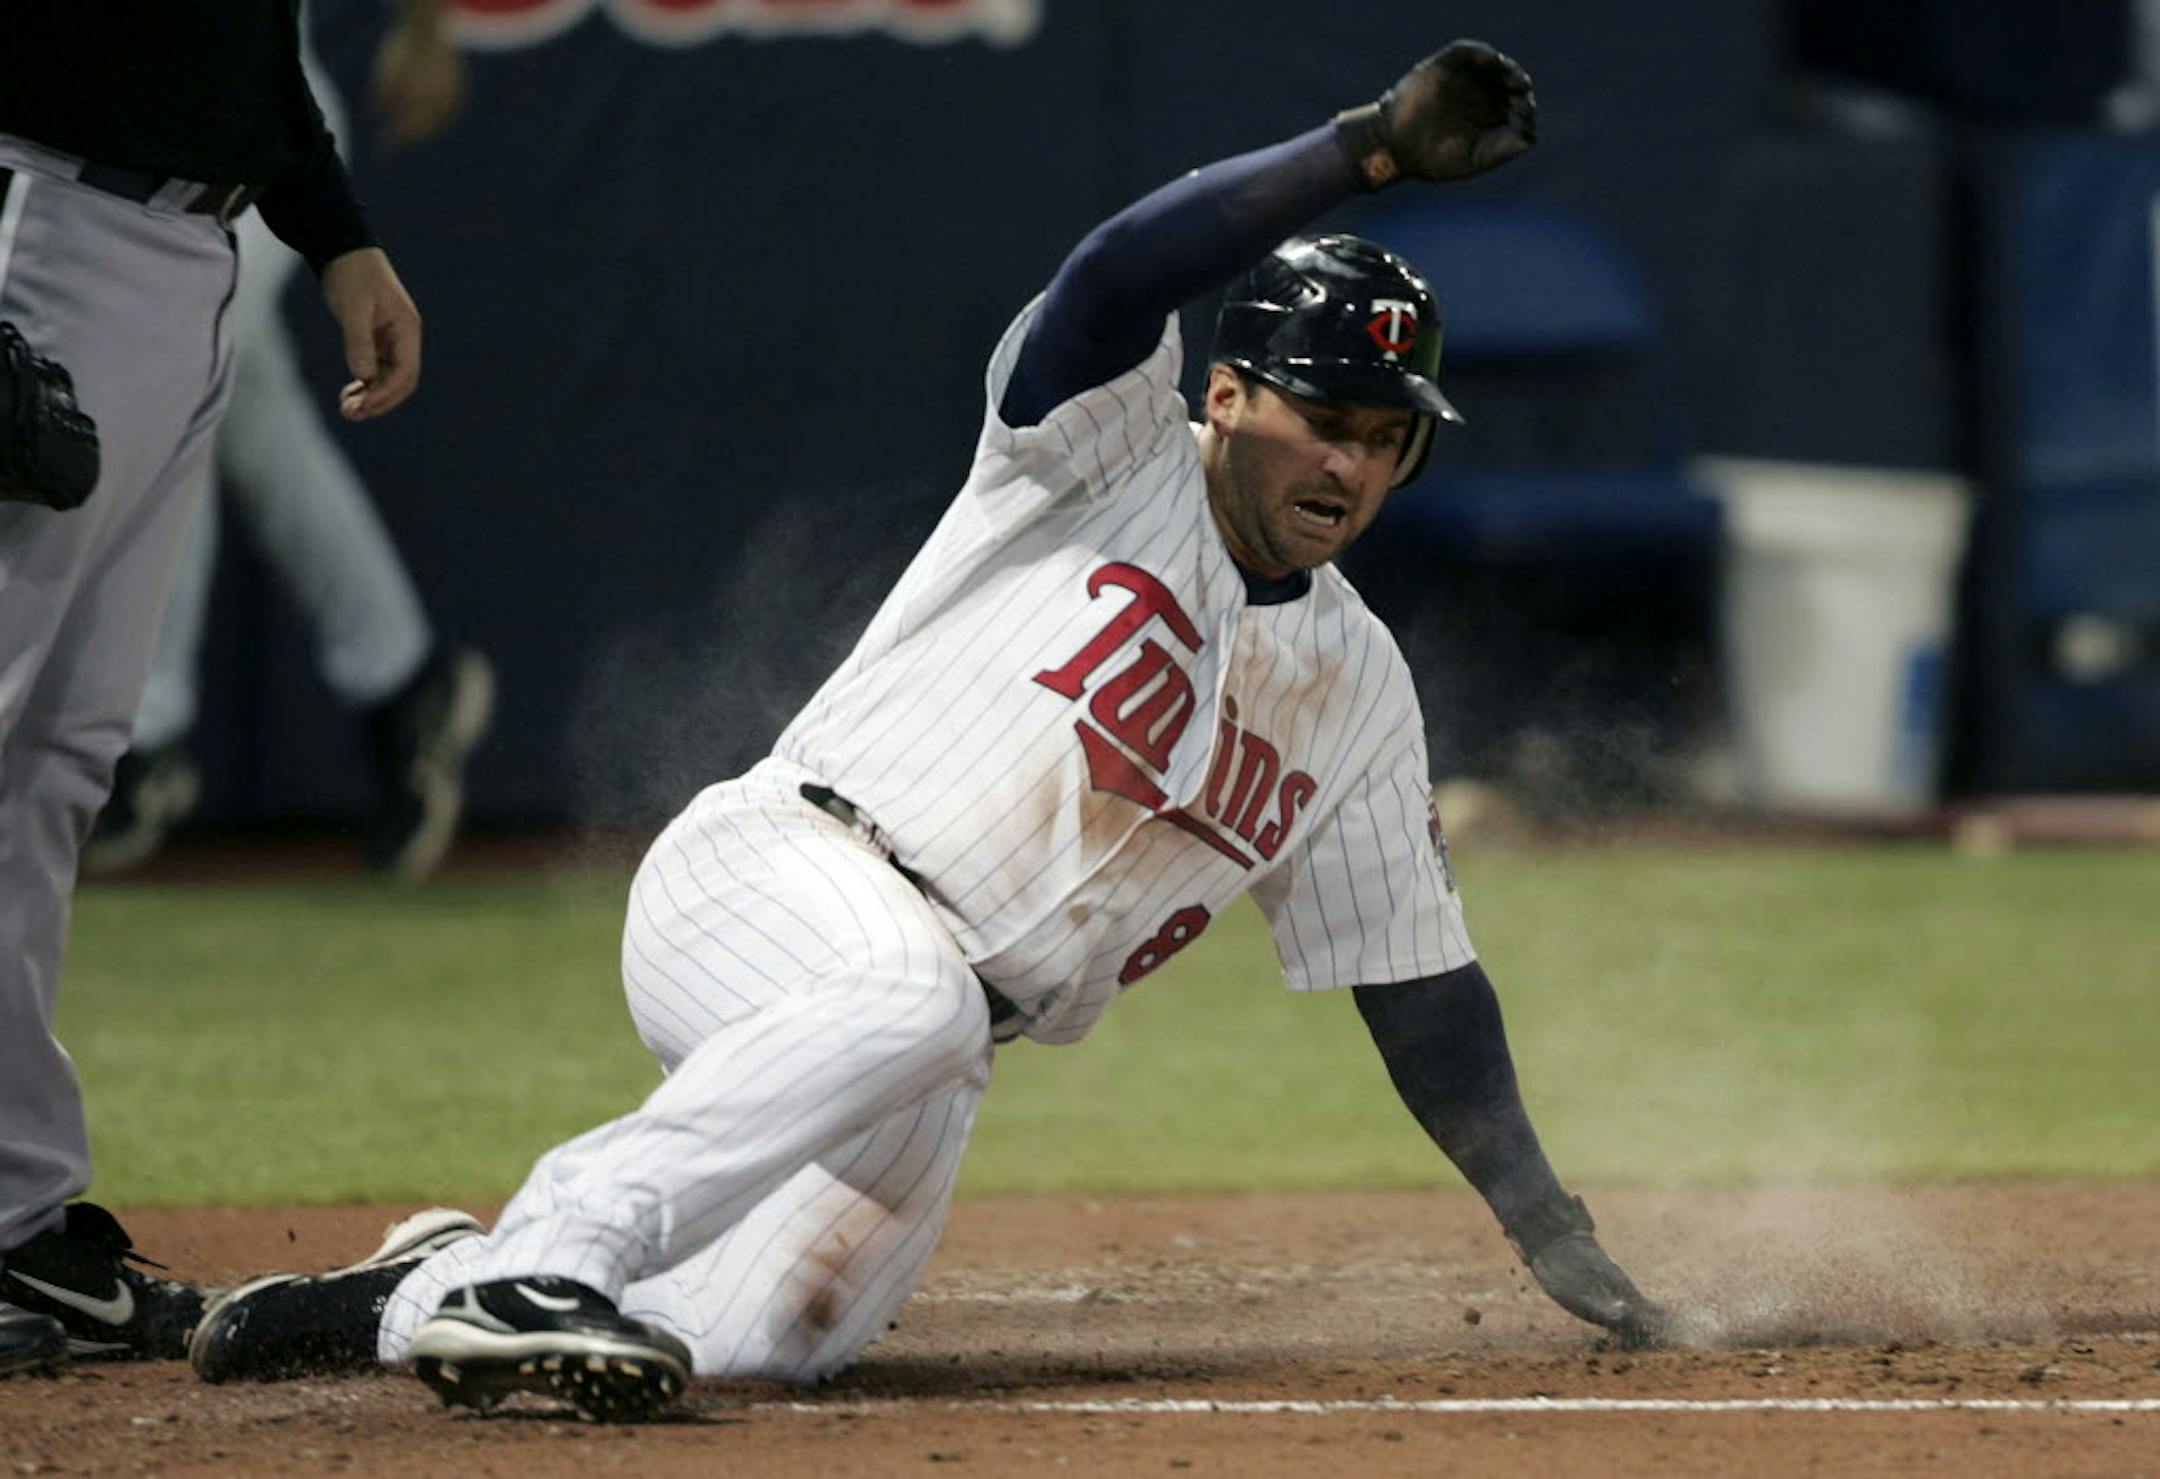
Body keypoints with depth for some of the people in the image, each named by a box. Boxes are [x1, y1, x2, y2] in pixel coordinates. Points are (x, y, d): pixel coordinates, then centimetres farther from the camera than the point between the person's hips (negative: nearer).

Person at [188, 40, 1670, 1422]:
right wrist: (1372, 145, -33)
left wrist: (1550, 1228, 10)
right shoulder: (1115, 458, -1)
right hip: (770, 876, -6)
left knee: (770, 1339, -16)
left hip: (931, 1069, 6)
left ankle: (408, 1298, 6)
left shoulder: (1358, 689, 15)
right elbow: (1118, 273, -23)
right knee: (915, 1001, -40)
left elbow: (1417, 973, 17)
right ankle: (536, 1265, -41)